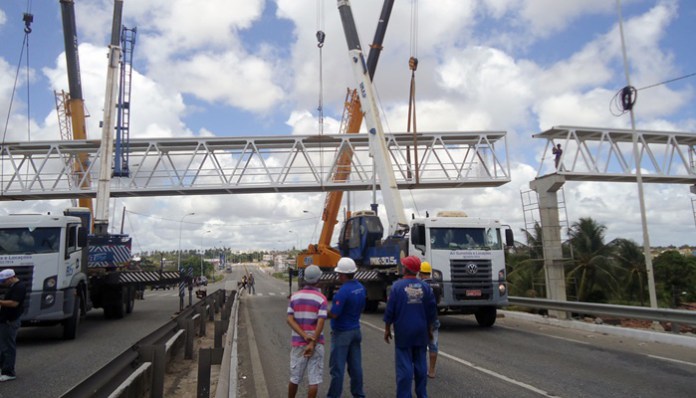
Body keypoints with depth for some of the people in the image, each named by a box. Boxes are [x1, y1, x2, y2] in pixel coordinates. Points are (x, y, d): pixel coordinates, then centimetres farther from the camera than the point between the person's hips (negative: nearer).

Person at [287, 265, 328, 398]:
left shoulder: (295, 296, 1)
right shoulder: (322, 299, -10)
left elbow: (290, 320, -7)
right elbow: (320, 323, -19)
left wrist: (305, 336, -13)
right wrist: (312, 344, -17)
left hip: (298, 342, 4)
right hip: (316, 343, -4)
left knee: (294, 377, 17)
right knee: (314, 380, 5)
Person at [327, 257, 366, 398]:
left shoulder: (343, 291, -23)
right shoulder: (361, 287, 3)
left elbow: (334, 314, -22)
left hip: (342, 333, -8)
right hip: (355, 330, 8)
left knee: (337, 367, 2)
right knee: (355, 365, 14)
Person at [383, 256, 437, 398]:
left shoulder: (397, 286, -10)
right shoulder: (425, 286, 1)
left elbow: (390, 310, -8)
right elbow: (432, 310, 5)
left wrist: (387, 329, 3)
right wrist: (429, 329, 16)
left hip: (403, 332, -4)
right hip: (421, 332, 4)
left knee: (404, 366, 1)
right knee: (420, 365, 13)